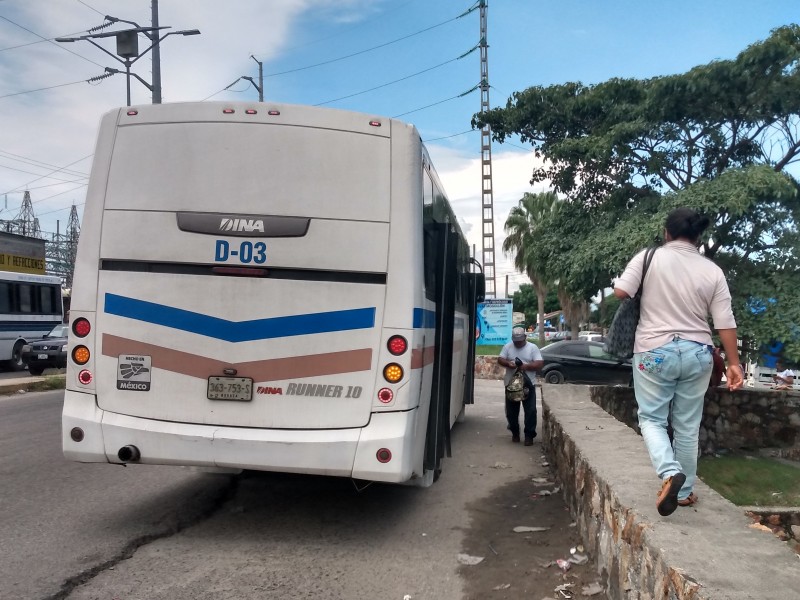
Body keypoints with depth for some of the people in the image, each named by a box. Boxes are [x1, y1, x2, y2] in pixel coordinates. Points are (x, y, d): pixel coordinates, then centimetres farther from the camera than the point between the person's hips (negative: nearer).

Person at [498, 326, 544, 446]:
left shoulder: (533, 348, -2)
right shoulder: (507, 347, 4)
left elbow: (539, 364, -8)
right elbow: (500, 360, 0)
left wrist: (526, 366, -24)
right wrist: (508, 363, -21)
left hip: (528, 385, -2)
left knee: (530, 411, -2)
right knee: (511, 411, 10)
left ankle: (529, 435, 6)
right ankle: (515, 432, 28)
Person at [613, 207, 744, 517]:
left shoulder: (649, 257, -6)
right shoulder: (712, 271, 1)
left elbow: (620, 292, -10)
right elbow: (725, 323, 0)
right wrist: (734, 363, 8)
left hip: (655, 351, -3)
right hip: (697, 354, 3)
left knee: (651, 419, 9)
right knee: (687, 427, 13)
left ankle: (670, 472, -16)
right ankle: (685, 491, 22)